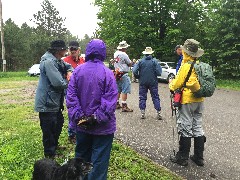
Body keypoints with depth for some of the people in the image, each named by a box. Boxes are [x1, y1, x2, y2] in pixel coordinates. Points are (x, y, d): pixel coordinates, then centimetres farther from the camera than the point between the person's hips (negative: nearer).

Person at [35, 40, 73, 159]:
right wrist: (68, 82, -7)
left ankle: (55, 146, 46)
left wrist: (69, 72, 1)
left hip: (54, 102, 11)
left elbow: (68, 66, 26)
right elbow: (58, 83, -29)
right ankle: (50, 155, 12)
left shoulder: (57, 61, 9)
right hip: (47, 103, -11)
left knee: (59, 122, 26)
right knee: (49, 132, -1)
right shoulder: (49, 61, -22)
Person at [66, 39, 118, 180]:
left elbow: (71, 95, -5)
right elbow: (111, 100, -20)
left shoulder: (78, 71, -2)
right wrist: (98, 117, -16)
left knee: (81, 157, 22)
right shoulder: (107, 73, -14)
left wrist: (77, 116, -7)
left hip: (82, 125, 5)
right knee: (99, 161, 8)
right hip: (103, 126, -4)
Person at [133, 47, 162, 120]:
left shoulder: (140, 61, -4)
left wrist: (138, 77, 8)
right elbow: (159, 72, -11)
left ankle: (142, 113, 8)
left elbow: (135, 71, -9)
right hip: (153, 82, 0)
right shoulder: (154, 61, -6)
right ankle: (159, 113, 6)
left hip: (143, 82, 0)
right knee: (155, 97, 8)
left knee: (142, 97, 10)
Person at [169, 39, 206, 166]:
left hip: (187, 100, -7)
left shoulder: (186, 66, -18)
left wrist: (171, 85, 10)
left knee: (185, 128, 2)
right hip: (199, 100, 7)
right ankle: (199, 157, 24)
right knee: (197, 127, 14)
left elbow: (178, 83, -12)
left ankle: (182, 158, 13)